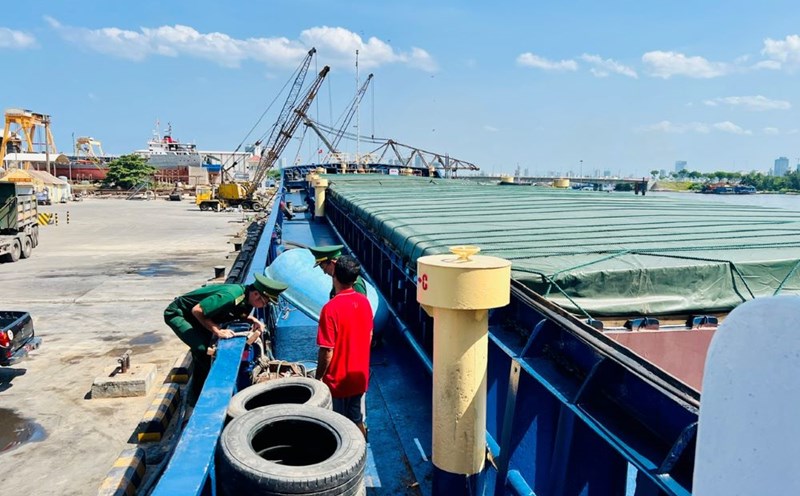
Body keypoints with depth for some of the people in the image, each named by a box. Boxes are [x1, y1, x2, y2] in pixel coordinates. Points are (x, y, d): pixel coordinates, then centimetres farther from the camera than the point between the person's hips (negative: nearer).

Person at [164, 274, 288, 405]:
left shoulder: (246, 297, -10)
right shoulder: (230, 296, -38)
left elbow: (240, 313, 8)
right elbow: (197, 310, -33)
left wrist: (253, 320, -11)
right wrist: (217, 331, -31)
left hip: (191, 317, 9)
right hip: (177, 314, -9)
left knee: (204, 353, 8)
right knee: (202, 350, -21)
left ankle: (196, 399, 22)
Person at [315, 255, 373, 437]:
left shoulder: (331, 308, -23)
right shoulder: (364, 301, -3)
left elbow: (327, 350, -20)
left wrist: (318, 378, -7)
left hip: (338, 380, -6)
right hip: (360, 376, 6)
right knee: (358, 421, 20)